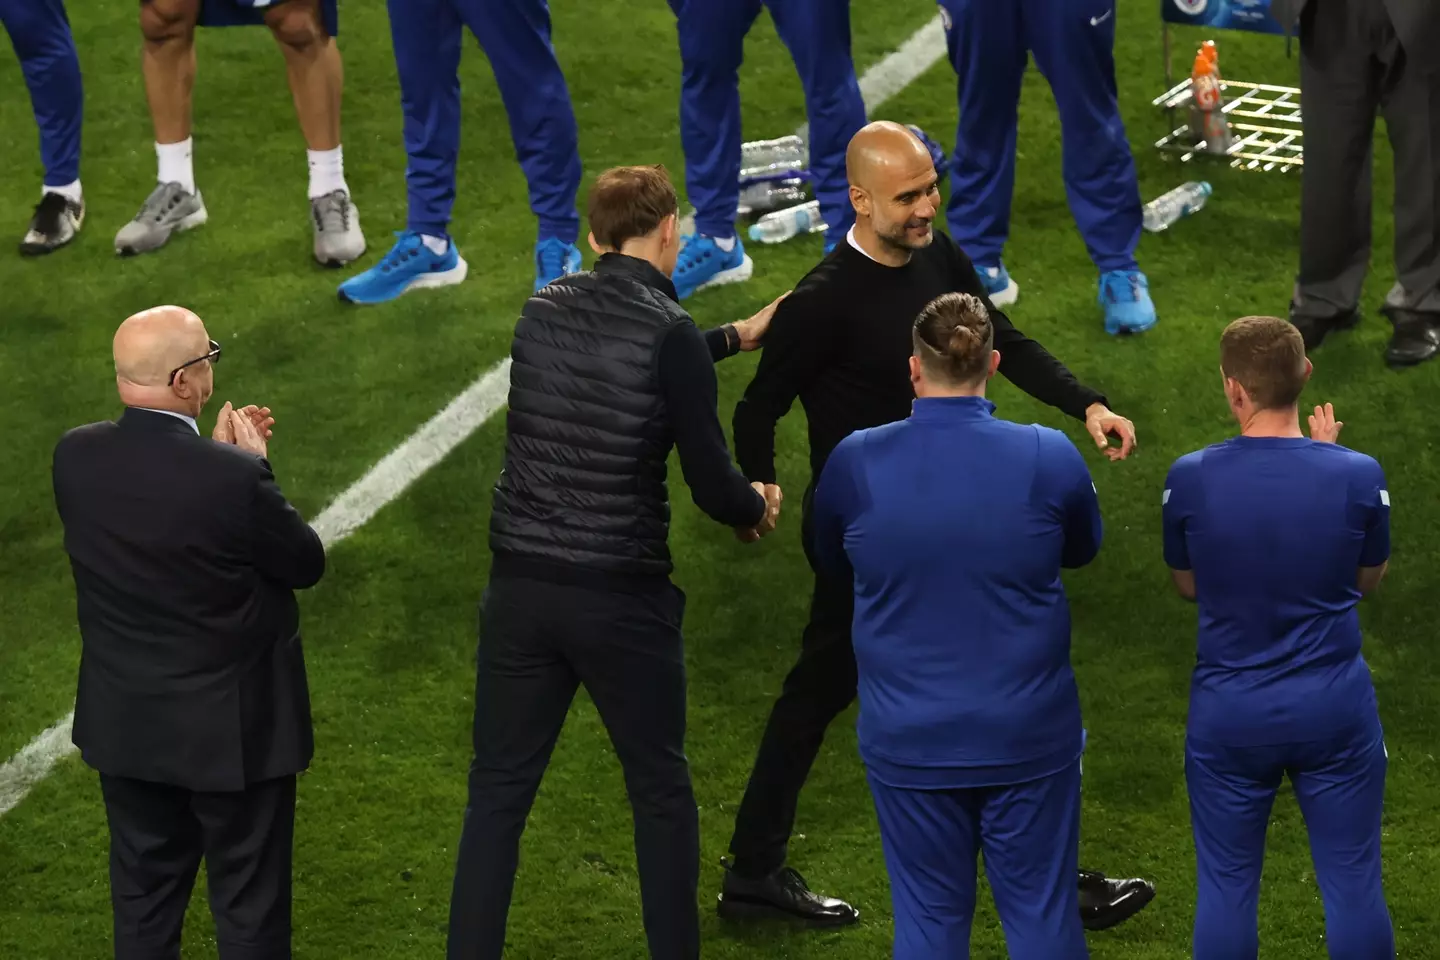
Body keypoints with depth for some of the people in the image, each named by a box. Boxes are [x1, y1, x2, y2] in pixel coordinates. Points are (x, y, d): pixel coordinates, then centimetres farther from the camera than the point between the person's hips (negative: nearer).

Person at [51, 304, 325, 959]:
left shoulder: (75, 457, -12)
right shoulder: (233, 477, -29)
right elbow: (307, 564, -12)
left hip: (124, 725, 5)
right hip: (232, 731, -5)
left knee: (143, 894, 20)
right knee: (250, 906, 12)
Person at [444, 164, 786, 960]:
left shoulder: (544, 311, 5)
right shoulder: (670, 334, -12)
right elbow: (712, 487, -11)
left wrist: (734, 337, 37)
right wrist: (757, 507, 12)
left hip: (521, 587, 4)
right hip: (622, 596, -4)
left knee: (499, 789, 10)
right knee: (660, 788, 14)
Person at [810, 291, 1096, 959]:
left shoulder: (855, 461, -10)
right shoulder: (1048, 457, -12)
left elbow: (831, 564, 9)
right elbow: (1083, 550, 9)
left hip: (910, 736, 1)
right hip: (1027, 732, -1)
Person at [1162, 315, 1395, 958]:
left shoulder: (1190, 479, -12)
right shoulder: (1358, 476, -13)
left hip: (1229, 712, 0)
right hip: (1334, 709, 0)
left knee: (1226, 885, 12)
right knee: (1352, 882, 11)